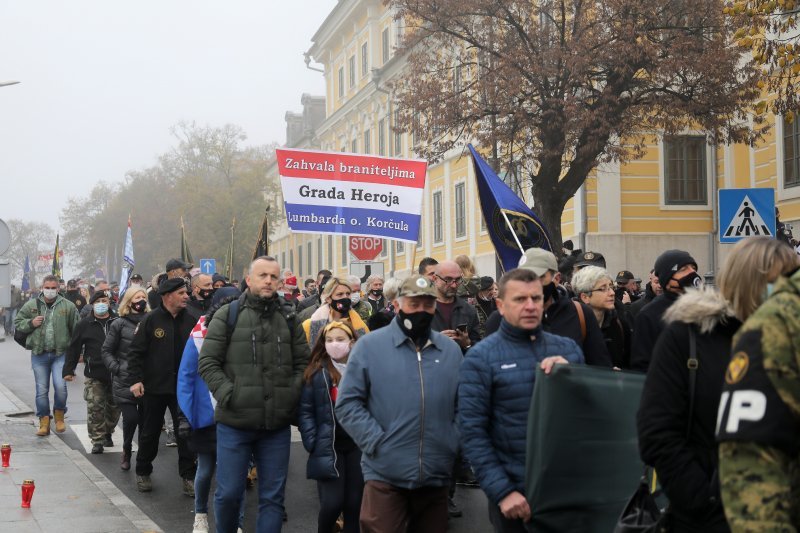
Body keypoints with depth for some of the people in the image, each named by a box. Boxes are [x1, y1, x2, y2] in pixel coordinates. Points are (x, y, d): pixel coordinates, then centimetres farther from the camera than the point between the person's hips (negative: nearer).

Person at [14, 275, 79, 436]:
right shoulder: (31, 305, 4)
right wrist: (31, 323, -9)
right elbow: (17, 323, 11)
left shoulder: (67, 306, 1)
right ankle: (44, 423, 16)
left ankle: (59, 416, 11)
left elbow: (76, 330, 4)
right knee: (41, 390, 6)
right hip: (39, 355, 2)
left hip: (60, 354, -2)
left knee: (60, 386, -13)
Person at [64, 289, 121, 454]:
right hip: (94, 375, -1)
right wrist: (68, 370, 2)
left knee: (114, 407, 12)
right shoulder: (85, 325, 2)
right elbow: (74, 348, 5)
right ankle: (97, 440, 3)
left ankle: (107, 433, 32)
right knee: (95, 408, -5)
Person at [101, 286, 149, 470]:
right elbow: (106, 351, 6)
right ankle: (127, 451, 18)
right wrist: (117, 368, -6)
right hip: (125, 381, -2)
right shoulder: (119, 324, 0)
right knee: (131, 418, -8)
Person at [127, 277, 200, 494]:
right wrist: (136, 380, -11)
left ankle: (188, 476, 11)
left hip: (183, 387, 1)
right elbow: (136, 351, -5)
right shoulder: (152, 319, -8)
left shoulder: (192, 319, -1)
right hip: (154, 386, -1)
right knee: (150, 432, 12)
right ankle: (143, 472, 28)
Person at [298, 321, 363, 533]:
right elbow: (305, 410, -2)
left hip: (358, 445, 2)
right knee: (332, 503, -10)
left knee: (354, 504, 5)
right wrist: (312, 443, -10)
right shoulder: (317, 372, -2)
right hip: (329, 447, -2)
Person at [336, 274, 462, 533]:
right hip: (385, 475, -3)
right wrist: (377, 442, -13)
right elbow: (348, 404, -5)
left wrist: (455, 445, 0)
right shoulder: (369, 345, -2)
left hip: (437, 476, 4)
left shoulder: (450, 349, 10)